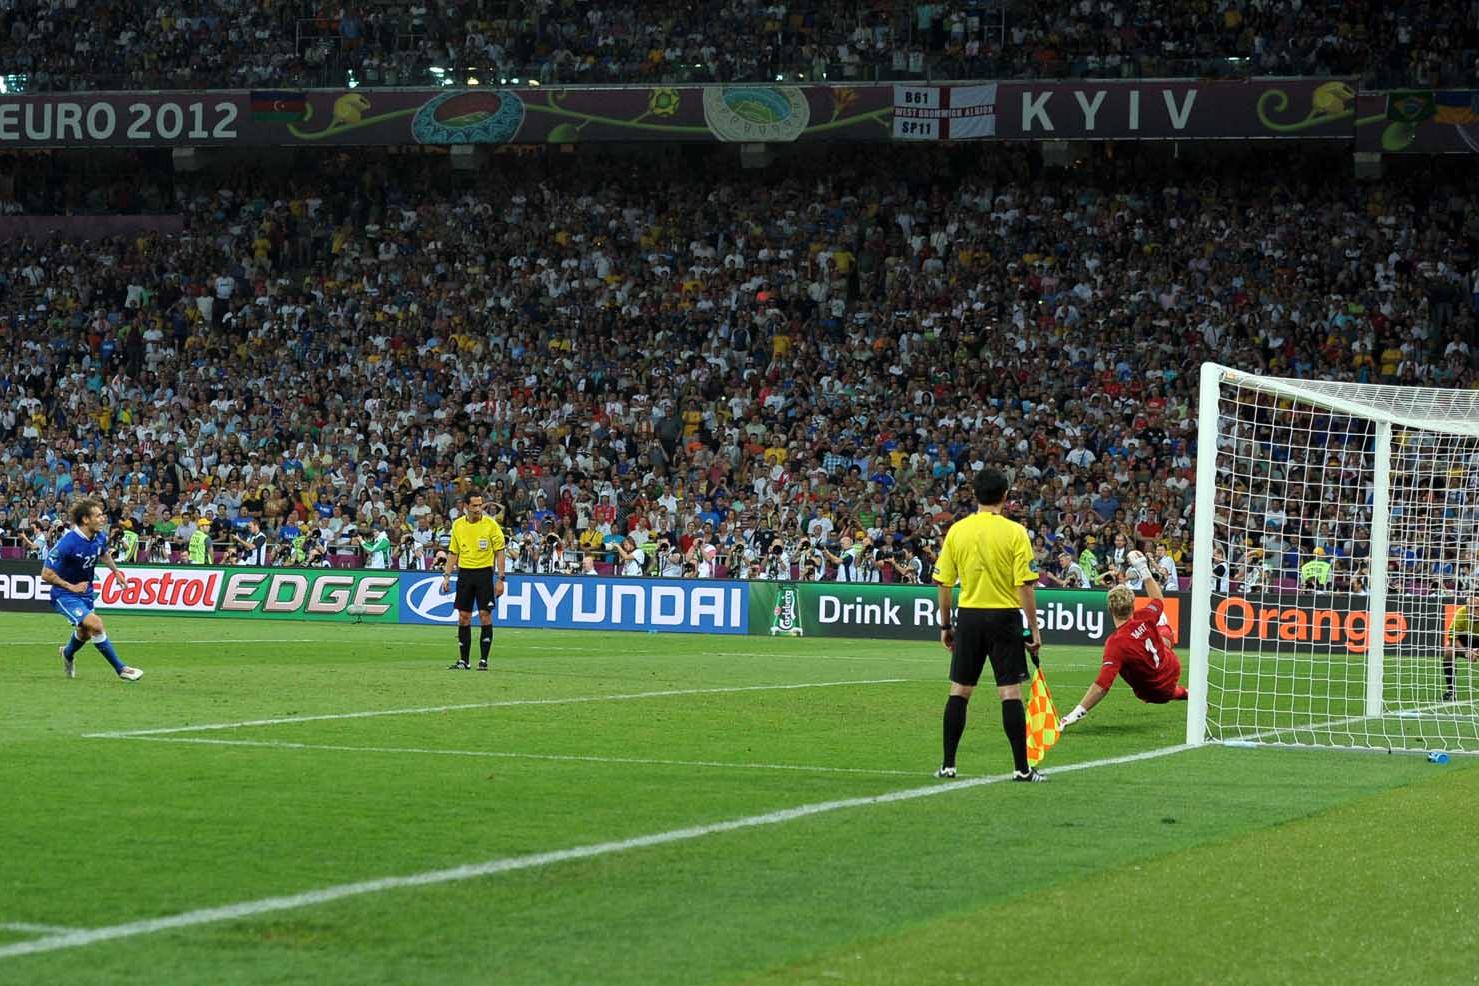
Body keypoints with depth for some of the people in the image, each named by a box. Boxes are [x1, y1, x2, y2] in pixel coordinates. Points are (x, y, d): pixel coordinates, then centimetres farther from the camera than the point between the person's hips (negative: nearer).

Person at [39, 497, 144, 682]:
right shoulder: (67, 543, -29)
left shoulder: (100, 538, -7)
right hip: (64, 595, -8)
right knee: (95, 624, -25)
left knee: (85, 632, 25)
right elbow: (46, 575, -24)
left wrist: (116, 570, 9)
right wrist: (71, 587, -25)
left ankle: (67, 653, 59)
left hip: (85, 593, 8)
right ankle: (121, 669, -16)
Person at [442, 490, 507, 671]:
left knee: (485, 616, -5)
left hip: (484, 573, -3)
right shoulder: (457, 525, 6)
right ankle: (463, 661, 8)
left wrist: (500, 579, -8)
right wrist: (447, 576, 5)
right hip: (464, 573, 3)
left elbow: (500, 553, -3)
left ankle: (483, 660, 0)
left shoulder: (490, 524, -5)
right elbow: (453, 553, 14)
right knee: (463, 617, 3)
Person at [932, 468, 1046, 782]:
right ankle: (1021, 768, 0)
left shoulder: (956, 531, 1)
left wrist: (945, 625, 14)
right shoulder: (1015, 533, -8)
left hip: (969, 616, 3)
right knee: (1010, 693, -1)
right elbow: (1026, 586, -10)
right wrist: (1034, 629, -3)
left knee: (959, 692, 9)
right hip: (1005, 616, -3)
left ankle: (948, 765, 10)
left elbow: (943, 583, 4)